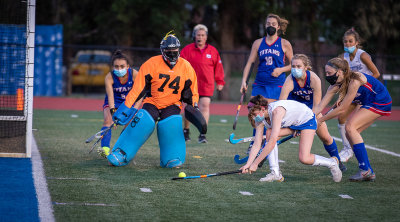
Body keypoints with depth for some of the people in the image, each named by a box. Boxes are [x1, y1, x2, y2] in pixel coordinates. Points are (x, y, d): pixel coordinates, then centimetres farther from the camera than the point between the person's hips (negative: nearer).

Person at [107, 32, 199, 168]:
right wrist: (126, 107, -17)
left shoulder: (186, 67, -5)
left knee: (172, 125, -27)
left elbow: (192, 92, 9)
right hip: (152, 102, -1)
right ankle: (121, 155, -14)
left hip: (172, 104, 1)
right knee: (142, 123, -24)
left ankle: (172, 159, -11)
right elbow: (138, 88, -12)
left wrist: (194, 107, -5)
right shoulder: (152, 64, -13)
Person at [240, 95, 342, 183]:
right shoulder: (260, 120, -14)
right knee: (269, 135, -18)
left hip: (307, 120, -8)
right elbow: (256, 145, -14)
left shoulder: (276, 111, -38)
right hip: (291, 123, 8)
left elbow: (272, 142, -42)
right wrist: (248, 164, -26)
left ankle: (332, 162, 6)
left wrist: (255, 163, -40)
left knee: (304, 159, -20)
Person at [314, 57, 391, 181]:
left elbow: (342, 109, -25)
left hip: (380, 102, -9)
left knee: (350, 127, -20)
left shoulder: (354, 80, -30)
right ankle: (369, 173, 5)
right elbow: (319, 107, -6)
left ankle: (365, 170, -19)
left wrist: (320, 120, -18)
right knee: (350, 134, 0)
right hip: (369, 103, 9)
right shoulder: (336, 85, -6)